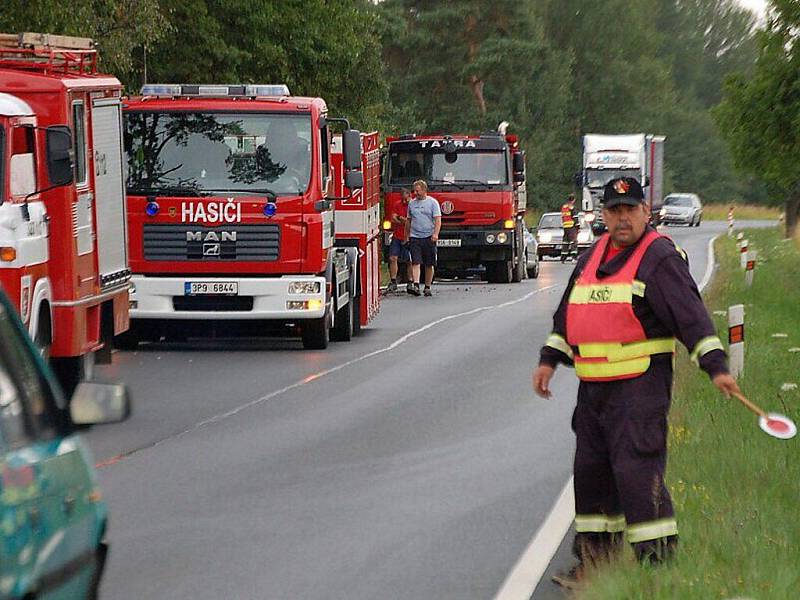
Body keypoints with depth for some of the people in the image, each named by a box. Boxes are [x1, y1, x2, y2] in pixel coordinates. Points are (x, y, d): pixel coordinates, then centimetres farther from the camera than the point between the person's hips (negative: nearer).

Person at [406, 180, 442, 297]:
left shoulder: (432, 202, 0)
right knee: (415, 262, -13)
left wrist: (435, 234, -19)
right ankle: (415, 285, -24)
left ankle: (427, 287, 15)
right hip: (415, 237, 2)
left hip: (429, 238, -2)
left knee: (429, 265, 5)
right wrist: (407, 236, 16)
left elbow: (438, 220, -6)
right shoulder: (411, 203, 11)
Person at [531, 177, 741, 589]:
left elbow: (690, 315, -15)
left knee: (636, 468, -15)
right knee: (590, 470, 11)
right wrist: (549, 361, 19)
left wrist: (715, 367, -22)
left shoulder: (660, 258, -7)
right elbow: (567, 316, 26)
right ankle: (594, 563, 20)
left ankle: (658, 560, -11)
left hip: (642, 384, -8)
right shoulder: (592, 258, 17)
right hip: (594, 386, 8)